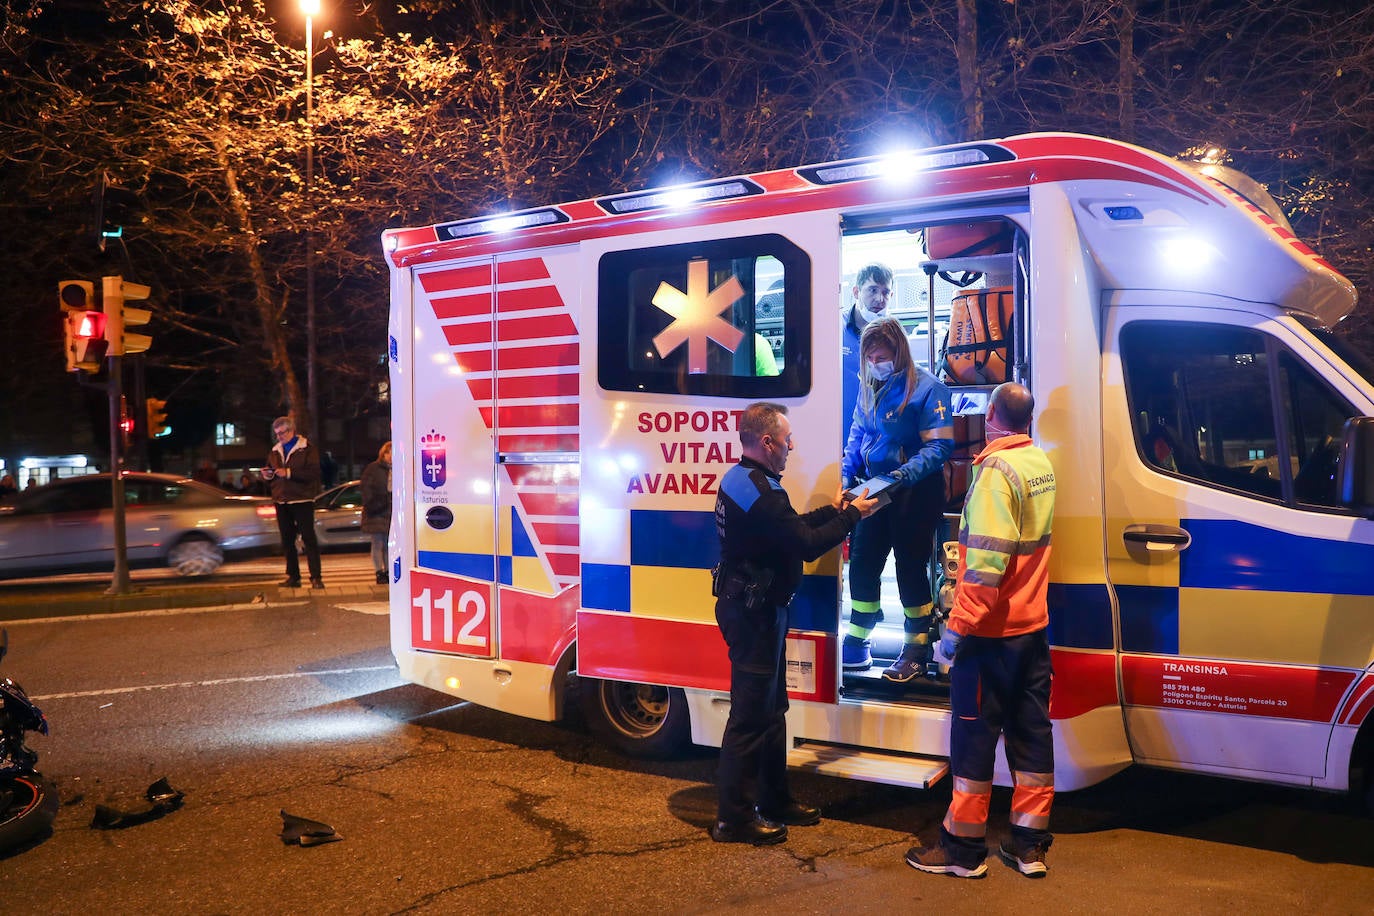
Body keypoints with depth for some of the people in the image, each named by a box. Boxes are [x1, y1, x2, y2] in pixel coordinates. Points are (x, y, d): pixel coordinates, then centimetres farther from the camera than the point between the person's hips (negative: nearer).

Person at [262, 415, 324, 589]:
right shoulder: (275, 451, 15)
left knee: (308, 539, -6)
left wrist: (289, 473, -20)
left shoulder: (306, 448, -3)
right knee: (287, 541, 9)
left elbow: (314, 473, -15)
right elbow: (272, 475, 23)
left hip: (302, 499, -6)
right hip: (281, 501, 6)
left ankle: (316, 577, -6)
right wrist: (268, 475, 0)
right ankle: (293, 577, 16)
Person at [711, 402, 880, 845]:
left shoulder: (740, 479, 11)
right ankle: (734, 817, 7)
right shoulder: (760, 492, -23)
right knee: (751, 714, -3)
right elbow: (806, 544, -24)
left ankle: (774, 800, 31)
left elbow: (789, 527, 16)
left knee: (771, 707, 19)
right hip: (754, 613, -11)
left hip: (751, 608, 11)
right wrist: (852, 515, -11)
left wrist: (833, 510, 14)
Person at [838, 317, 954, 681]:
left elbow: (939, 446, -18)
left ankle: (916, 650, 16)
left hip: (916, 491, -6)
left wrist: (902, 476, -29)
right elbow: (857, 434, 13)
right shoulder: (869, 385, 5)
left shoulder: (927, 387, -14)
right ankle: (855, 645, 21)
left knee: (911, 568, 2)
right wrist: (846, 479, 2)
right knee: (862, 564, 8)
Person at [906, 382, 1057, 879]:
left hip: (990, 632, -8)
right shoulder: (1041, 465, 9)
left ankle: (964, 846, 11)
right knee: (1030, 730, 12)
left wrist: (958, 626, -21)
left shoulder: (996, 470, -17)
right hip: (1033, 626, 8)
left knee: (974, 735, 2)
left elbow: (986, 563, -24)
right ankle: (1030, 843, 21)